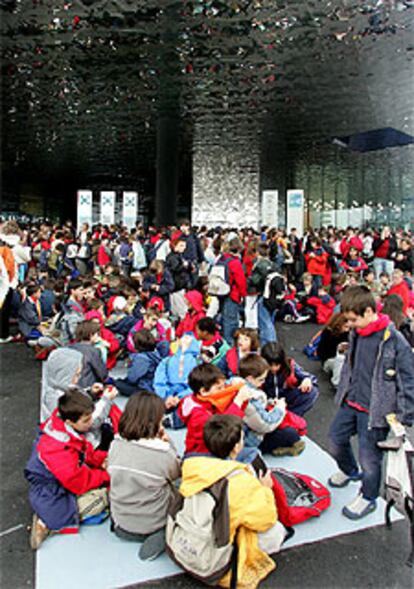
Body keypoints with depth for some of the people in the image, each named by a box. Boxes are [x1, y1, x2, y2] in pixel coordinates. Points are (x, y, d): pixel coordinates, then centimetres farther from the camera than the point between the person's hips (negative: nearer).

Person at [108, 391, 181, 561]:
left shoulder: (115, 445, -14)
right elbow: (177, 472, -4)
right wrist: (167, 442, 2)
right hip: (153, 526, -4)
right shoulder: (164, 454, -25)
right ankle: (163, 535, -5)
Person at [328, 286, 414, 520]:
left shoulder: (394, 340, -21)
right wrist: (343, 392, 20)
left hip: (375, 410, -7)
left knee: (369, 456, 3)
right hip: (351, 402, 7)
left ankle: (368, 498, 30)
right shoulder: (357, 334, 1)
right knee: (336, 438, 19)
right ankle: (349, 471, 49)